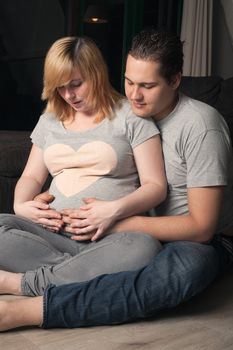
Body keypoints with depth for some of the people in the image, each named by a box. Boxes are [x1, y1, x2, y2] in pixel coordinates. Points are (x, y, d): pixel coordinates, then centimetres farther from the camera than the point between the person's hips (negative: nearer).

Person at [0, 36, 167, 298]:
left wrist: (116, 209, -20)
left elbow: (156, 186, -1)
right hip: (54, 233, 4)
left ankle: (23, 283, -26)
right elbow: (32, 176, 22)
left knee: (144, 249, -37)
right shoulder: (49, 120, 19)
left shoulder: (131, 116, 3)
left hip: (110, 236, -3)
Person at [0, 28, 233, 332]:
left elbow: (201, 226, -19)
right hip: (142, 229, 6)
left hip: (203, 241, -6)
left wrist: (118, 223, -25)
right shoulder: (135, 113, 2)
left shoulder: (199, 126, -17)